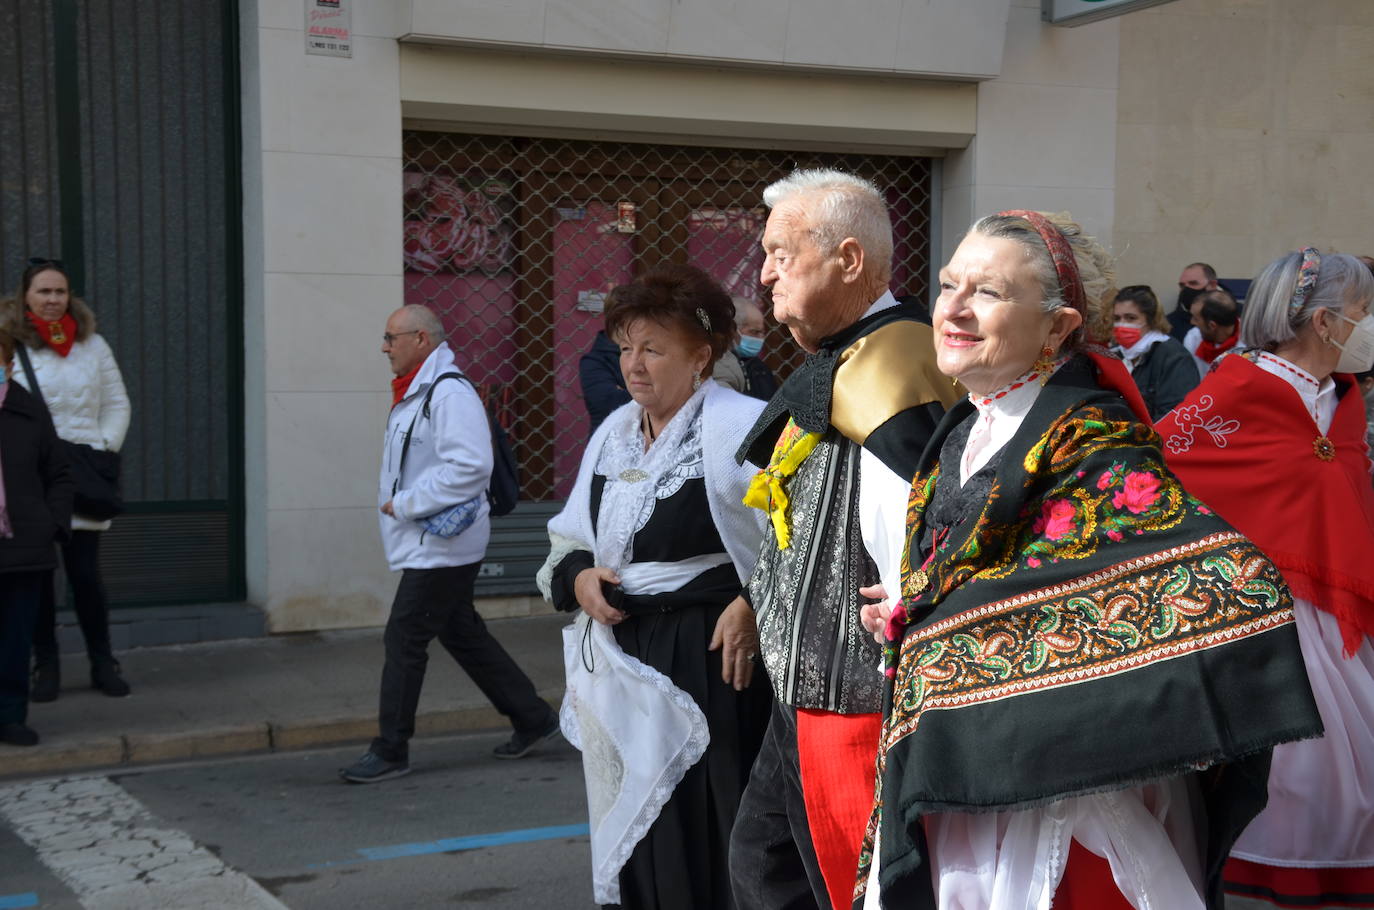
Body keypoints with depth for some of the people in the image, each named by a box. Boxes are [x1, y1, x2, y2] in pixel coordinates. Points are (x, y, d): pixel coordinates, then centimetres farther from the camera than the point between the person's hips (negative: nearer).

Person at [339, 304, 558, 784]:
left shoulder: (449, 392, -18)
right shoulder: (414, 393, 15)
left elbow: (470, 467, -27)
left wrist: (405, 504, -21)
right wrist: (401, 503, 9)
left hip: (441, 544, -10)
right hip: (424, 543, 10)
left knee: (404, 638, -5)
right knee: (464, 636, 16)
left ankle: (390, 752, 5)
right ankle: (532, 718, 26)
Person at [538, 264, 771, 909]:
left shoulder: (739, 427, -12)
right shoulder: (615, 432, 13)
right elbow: (568, 537, 22)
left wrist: (754, 605, -19)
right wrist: (577, 577, 3)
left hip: (709, 658, -7)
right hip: (622, 658, 7)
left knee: (703, 836, -3)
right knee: (637, 834, 13)